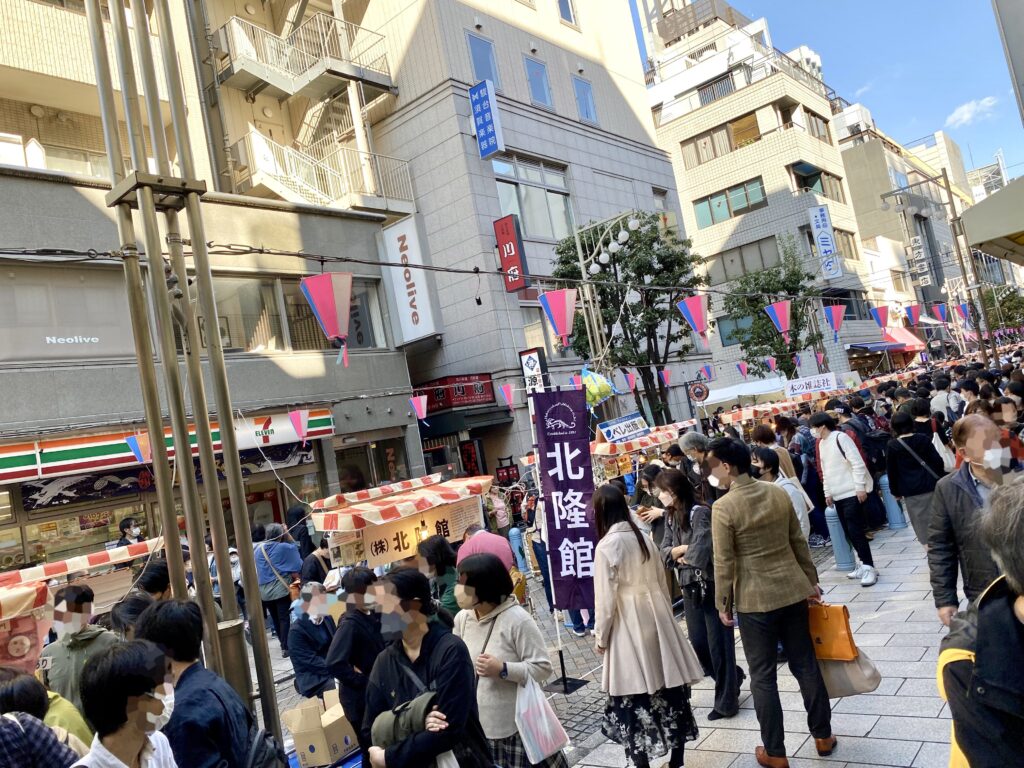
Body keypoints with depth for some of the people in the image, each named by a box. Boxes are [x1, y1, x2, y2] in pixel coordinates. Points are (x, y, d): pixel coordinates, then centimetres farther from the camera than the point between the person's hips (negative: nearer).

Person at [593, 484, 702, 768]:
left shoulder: (606, 546, -14)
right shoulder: (644, 538, 4)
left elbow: (605, 598, -12)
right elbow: (661, 582, 11)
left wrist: (600, 636, 0)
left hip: (629, 626, -6)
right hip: (657, 617, 6)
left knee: (633, 698, 4)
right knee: (671, 690, 13)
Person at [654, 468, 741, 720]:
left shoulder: (700, 513, -17)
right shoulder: (670, 518, 8)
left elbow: (699, 551, -25)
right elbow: (664, 552, 5)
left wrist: (682, 555, -6)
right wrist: (681, 550, -14)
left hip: (711, 585, -7)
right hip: (689, 586, 8)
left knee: (718, 642, 2)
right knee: (698, 642, 12)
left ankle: (726, 701, 16)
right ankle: (732, 678, 36)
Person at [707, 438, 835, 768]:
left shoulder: (723, 507, -17)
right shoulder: (778, 493, 0)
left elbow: (724, 563, -15)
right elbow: (798, 541, 8)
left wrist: (723, 604, -3)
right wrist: (811, 580, 19)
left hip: (754, 601, -5)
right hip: (793, 590, 6)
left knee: (763, 676, 7)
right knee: (805, 664, 18)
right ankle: (823, 735, 31)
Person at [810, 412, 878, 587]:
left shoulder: (840, 437, -13)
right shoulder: (822, 443, 13)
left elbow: (858, 463, -16)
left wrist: (860, 487, -18)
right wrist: (828, 492, 18)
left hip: (852, 493, -8)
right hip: (838, 495, 8)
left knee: (855, 530, -10)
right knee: (849, 532, 9)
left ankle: (869, 567, -3)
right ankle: (865, 564, 19)